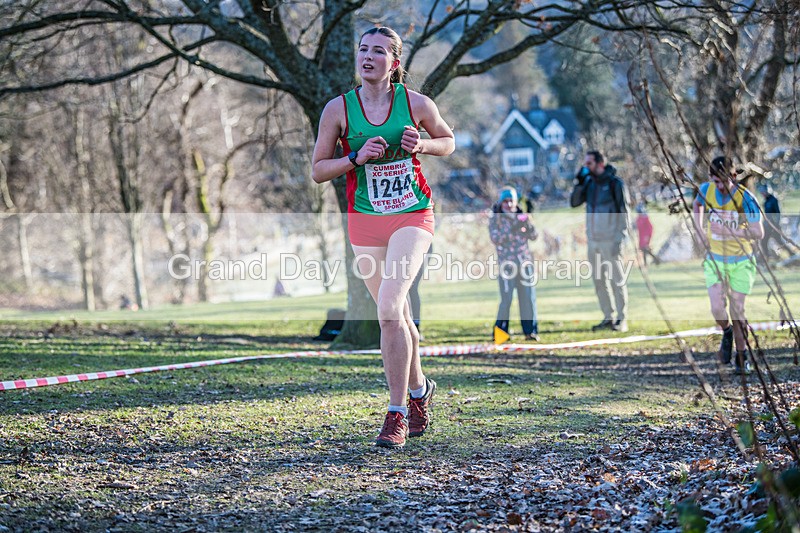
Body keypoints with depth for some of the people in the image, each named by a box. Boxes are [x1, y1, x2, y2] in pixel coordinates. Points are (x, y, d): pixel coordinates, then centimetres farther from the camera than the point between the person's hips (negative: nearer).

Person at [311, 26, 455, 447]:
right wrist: (356, 158, -15)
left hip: (412, 216, -2)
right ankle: (419, 389, 39)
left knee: (390, 308, -20)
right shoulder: (338, 109, -2)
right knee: (395, 316, 12)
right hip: (365, 222, 3)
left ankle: (397, 413, -12)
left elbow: (448, 141, 13)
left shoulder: (417, 105, -4)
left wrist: (421, 146, -9)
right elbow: (318, 170, 2)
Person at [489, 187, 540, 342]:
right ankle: (500, 331, -2)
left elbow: (533, 236, 6)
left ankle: (530, 331, 4)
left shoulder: (520, 216, 11)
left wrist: (528, 225, -14)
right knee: (506, 298, -9)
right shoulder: (495, 218, 2)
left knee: (528, 297, 0)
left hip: (525, 262, 3)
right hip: (506, 263, -3)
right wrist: (512, 230, -22)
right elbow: (495, 239, -11)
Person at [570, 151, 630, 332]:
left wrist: (619, 239, -14)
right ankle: (608, 318, 13)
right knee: (599, 280, 7)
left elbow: (623, 211, -8)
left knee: (617, 280, -4)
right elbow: (574, 202, 11)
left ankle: (622, 320, -2)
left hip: (610, 240, -7)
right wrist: (579, 182, -1)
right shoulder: (589, 183, 13)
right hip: (593, 240, 7)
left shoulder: (614, 183, -6)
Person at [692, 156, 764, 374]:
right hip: (715, 260, 2)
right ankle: (727, 332, 23)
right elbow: (697, 204, 18)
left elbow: (759, 233, -18)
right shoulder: (706, 190, -8)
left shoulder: (745, 199, -19)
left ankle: (741, 358, 17)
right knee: (717, 309, -12)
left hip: (741, 262, -2)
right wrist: (699, 229, 8)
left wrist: (729, 231, -27)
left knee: (737, 310, 0)